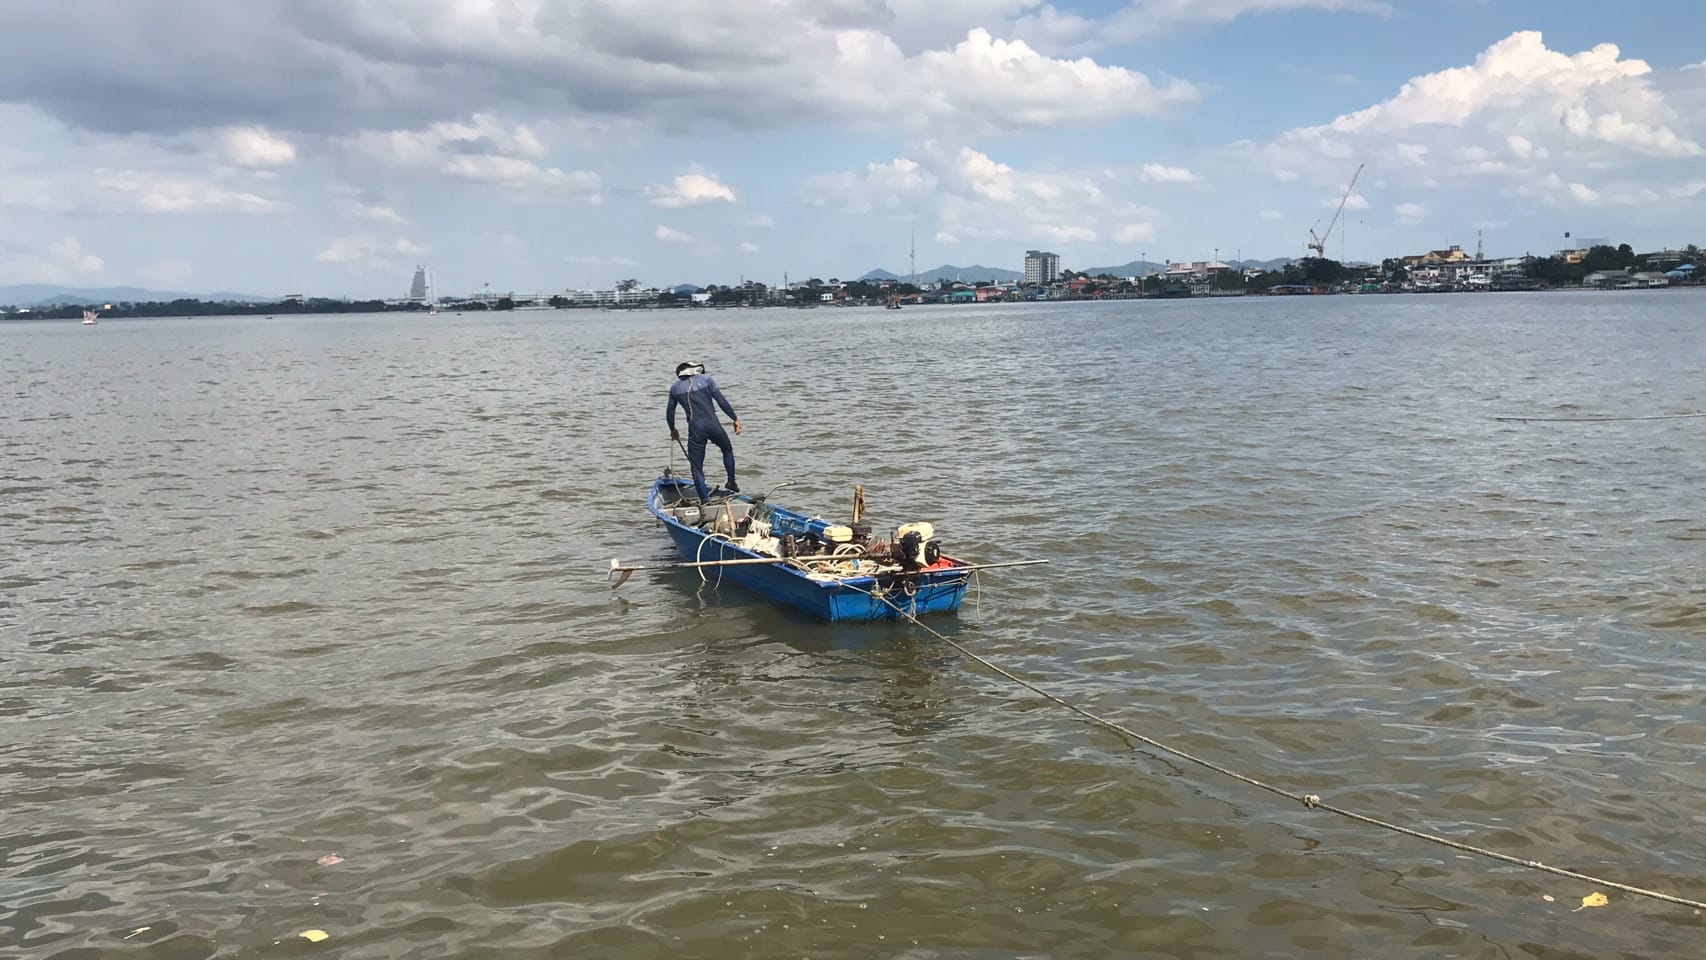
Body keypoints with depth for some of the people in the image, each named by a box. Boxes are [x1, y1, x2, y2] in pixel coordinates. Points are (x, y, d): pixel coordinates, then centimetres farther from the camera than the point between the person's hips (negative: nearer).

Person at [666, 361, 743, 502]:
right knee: (727, 450, 29)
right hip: (713, 425, 0)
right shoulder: (706, 380, 5)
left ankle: (705, 500, 1)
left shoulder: (675, 387, 10)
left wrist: (673, 430, 31)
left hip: (695, 429, 0)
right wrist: (735, 419, 2)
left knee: (697, 467, 6)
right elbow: (721, 401, -2)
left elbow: (669, 412, 15)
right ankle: (732, 484, 35)